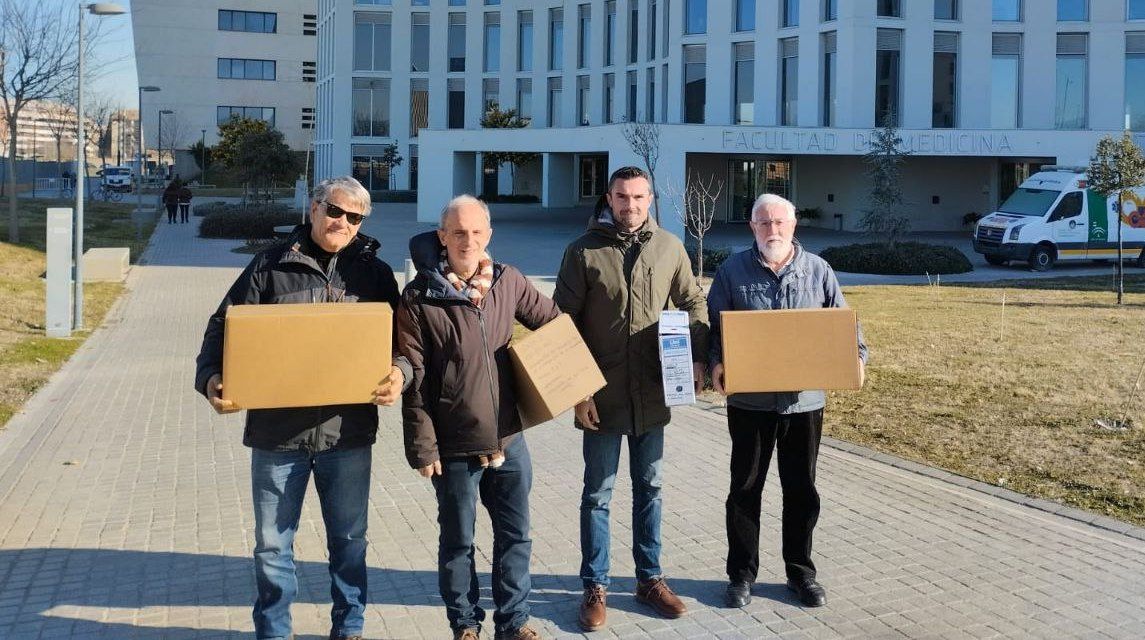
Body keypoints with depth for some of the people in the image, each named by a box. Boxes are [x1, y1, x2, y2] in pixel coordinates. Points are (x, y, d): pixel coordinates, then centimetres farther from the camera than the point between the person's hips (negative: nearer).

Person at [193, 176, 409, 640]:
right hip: (276, 431, 0)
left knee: (349, 540, 13)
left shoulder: (374, 274, 6)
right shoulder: (270, 266, 3)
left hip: (347, 432, 1)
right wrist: (211, 377, -15)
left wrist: (400, 372, -15)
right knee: (272, 543, 10)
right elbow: (225, 326, 1)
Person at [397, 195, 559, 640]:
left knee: (515, 535, 14)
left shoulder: (507, 282, 1)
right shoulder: (420, 298, -9)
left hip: (509, 438, 4)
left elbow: (555, 324, 12)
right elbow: (413, 380, -9)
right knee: (458, 541, 12)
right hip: (455, 445, -3)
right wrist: (422, 446, -11)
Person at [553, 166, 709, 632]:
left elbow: (692, 303, 12)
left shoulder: (669, 247, 1)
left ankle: (650, 579, 29)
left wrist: (697, 357, -3)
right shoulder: (584, 252, -7)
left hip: (652, 395, 3)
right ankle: (594, 588, 19)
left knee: (649, 489, 15)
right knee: (597, 495, 7)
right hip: (602, 396, -3)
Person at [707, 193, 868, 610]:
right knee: (745, 488, 7)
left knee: (802, 489, 12)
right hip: (749, 399, -1)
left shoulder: (817, 271, 5)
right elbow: (714, 325, -2)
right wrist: (715, 363, -19)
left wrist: (856, 356, -9)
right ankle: (741, 574, 20)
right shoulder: (733, 271, 0)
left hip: (805, 399, 2)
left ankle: (801, 572, 27)